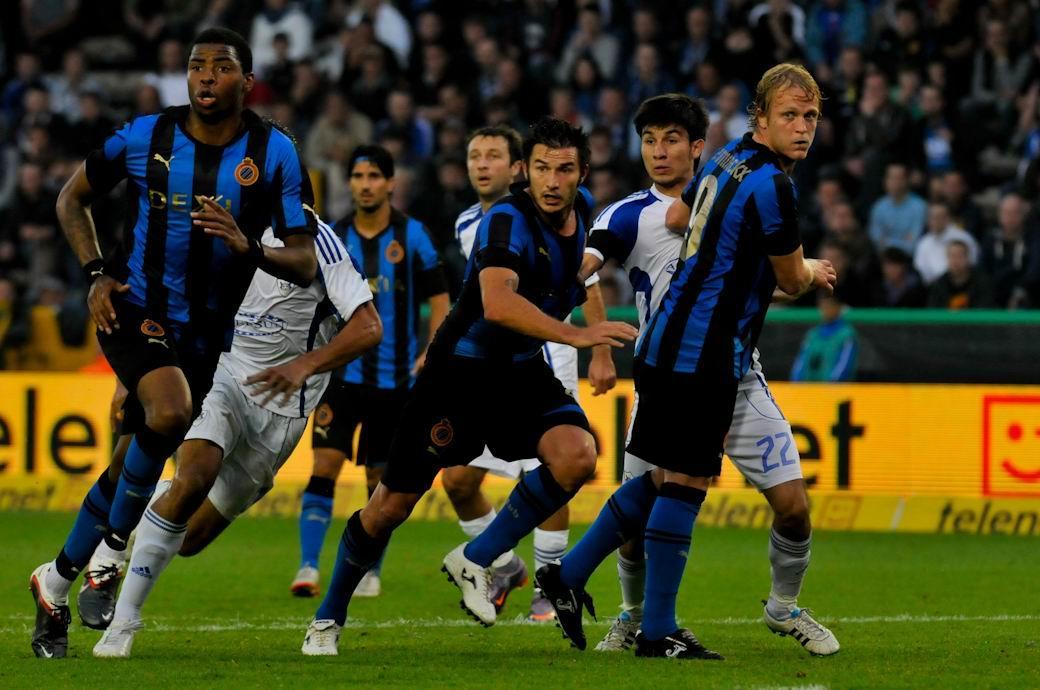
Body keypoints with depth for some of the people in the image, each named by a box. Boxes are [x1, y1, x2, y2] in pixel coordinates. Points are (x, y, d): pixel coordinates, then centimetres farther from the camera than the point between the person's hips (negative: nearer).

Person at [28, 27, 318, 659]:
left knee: (131, 465, 9)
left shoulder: (274, 153, -8)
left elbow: (306, 264, -10)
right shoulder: (146, 137, -8)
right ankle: (111, 552, -11)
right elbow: (73, 197, 10)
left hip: (205, 333, 2)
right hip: (136, 311, -2)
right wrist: (96, 273, -4)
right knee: (171, 411, -30)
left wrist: (247, 249, -30)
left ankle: (58, 582, 27)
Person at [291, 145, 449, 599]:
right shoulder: (334, 239, 3)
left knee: (381, 478, 6)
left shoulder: (411, 235, -1)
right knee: (325, 465, -13)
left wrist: (430, 354, -10)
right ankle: (308, 568, -15)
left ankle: (371, 572, 19)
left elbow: (439, 299, 2)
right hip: (343, 374, 1)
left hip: (395, 378, 0)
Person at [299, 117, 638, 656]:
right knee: (393, 505, 0)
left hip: (524, 371, 5)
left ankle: (475, 561, -8)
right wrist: (575, 335, -50)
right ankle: (328, 618, 22)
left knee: (576, 455, -24)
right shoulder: (507, 221, -25)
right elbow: (497, 303, -43)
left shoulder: (582, 210, -2)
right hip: (460, 369, -5)